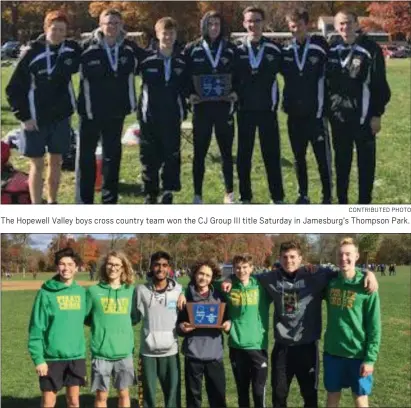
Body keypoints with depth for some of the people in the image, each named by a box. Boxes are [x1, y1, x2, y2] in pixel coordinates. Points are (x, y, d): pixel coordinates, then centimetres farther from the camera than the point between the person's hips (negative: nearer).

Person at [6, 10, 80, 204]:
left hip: (61, 117, 3)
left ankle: (52, 202, 26)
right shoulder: (32, 53, -13)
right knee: (37, 165, 1)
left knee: (56, 162, 12)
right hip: (35, 119, -3)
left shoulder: (72, 50, -3)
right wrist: (23, 116, -11)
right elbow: (13, 89, -8)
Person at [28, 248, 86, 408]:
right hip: (52, 357, -3)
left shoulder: (81, 292, 5)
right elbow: (36, 328, -8)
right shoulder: (46, 293, -7)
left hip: (76, 356, 3)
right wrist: (38, 358, -11)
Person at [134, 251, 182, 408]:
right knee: (148, 395, 8)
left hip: (171, 352, 1)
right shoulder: (141, 290, -2)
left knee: (173, 395, 5)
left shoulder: (179, 290, 1)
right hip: (147, 352, 0)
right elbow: (134, 317, 4)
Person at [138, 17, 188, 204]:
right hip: (150, 116, -1)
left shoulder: (182, 61, 4)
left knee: (172, 155, 2)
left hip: (172, 117, 1)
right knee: (150, 156, 4)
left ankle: (168, 193, 12)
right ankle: (150, 193, 15)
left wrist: (183, 109, 7)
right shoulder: (146, 59, -3)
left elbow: (186, 87, 15)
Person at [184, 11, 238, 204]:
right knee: (199, 152, 3)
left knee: (226, 151, 6)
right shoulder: (192, 49, 3)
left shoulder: (231, 49, 5)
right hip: (201, 107, -1)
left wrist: (235, 92, -6)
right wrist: (190, 94, -10)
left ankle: (229, 193, 16)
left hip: (224, 106, 1)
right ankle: (197, 194, 11)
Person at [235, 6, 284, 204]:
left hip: (267, 109, -1)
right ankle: (245, 197, 14)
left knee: (272, 154, 2)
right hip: (244, 110, 1)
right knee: (244, 155, 5)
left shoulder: (274, 49, 1)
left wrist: (277, 102, 6)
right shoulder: (237, 50, 2)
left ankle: (277, 198, 9)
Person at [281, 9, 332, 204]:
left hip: (316, 113, -4)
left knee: (323, 157, -1)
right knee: (299, 157, 12)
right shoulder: (285, 50, 5)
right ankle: (303, 195, 23)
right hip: (294, 114, 4)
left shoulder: (320, 47, -6)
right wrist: (286, 102, 7)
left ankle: (327, 197, 8)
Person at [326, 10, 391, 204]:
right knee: (341, 162, 12)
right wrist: (325, 111, 9)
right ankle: (342, 202, 22)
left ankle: (364, 204, 13)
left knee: (366, 163, 4)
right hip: (338, 116, 4)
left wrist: (377, 114, -9)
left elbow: (380, 84, -7)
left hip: (363, 116, -4)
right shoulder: (331, 51, 6)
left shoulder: (370, 49, -7)